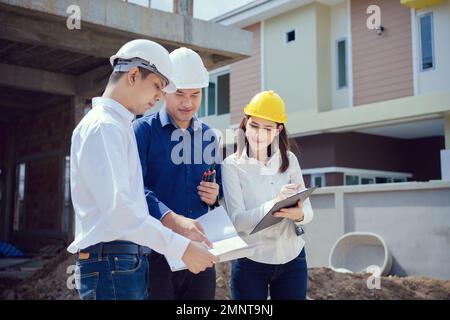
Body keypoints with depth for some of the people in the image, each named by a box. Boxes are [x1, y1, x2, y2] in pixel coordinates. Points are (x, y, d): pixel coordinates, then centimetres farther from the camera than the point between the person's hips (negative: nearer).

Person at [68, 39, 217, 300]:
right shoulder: (103, 125, -13)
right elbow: (116, 208, -24)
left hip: (129, 262, 10)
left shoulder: (120, 125, 18)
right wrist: (181, 247, -24)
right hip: (112, 263, -10)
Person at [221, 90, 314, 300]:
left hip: (292, 260, 3)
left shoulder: (289, 160, 2)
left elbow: (308, 210, 1)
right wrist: (274, 203, -31)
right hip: (250, 263, -3)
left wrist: (299, 214, -22)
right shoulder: (232, 165, -7)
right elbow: (237, 220, -16)